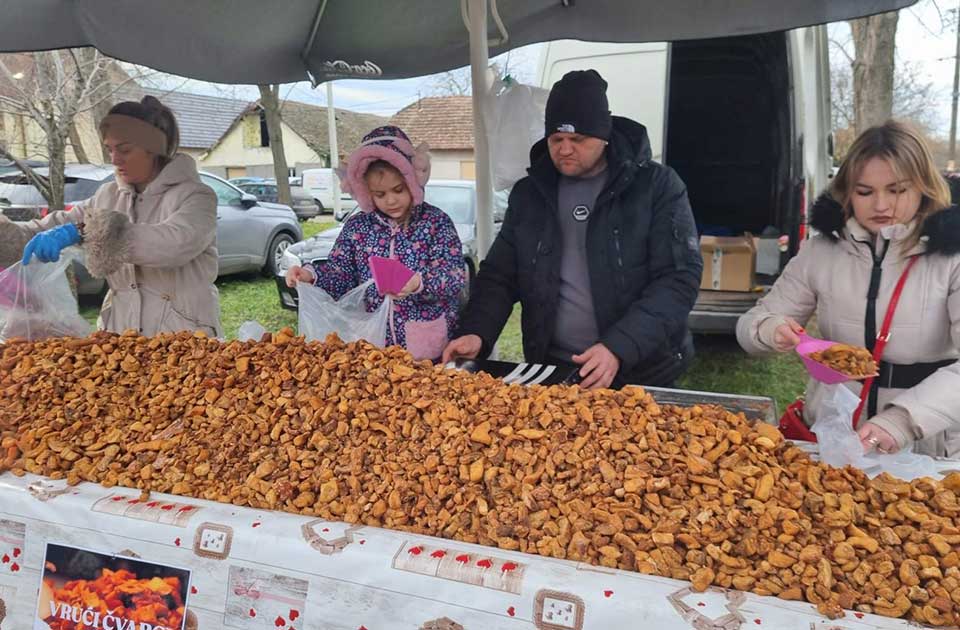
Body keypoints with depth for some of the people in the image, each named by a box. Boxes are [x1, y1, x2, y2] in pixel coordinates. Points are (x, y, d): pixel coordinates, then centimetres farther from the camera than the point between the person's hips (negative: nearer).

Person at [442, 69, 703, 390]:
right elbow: (499, 275, 8)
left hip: (641, 374, -2)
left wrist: (619, 347, -24)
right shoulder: (528, 193, 5)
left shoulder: (656, 185, -6)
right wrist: (476, 333, -11)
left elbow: (679, 278, -12)